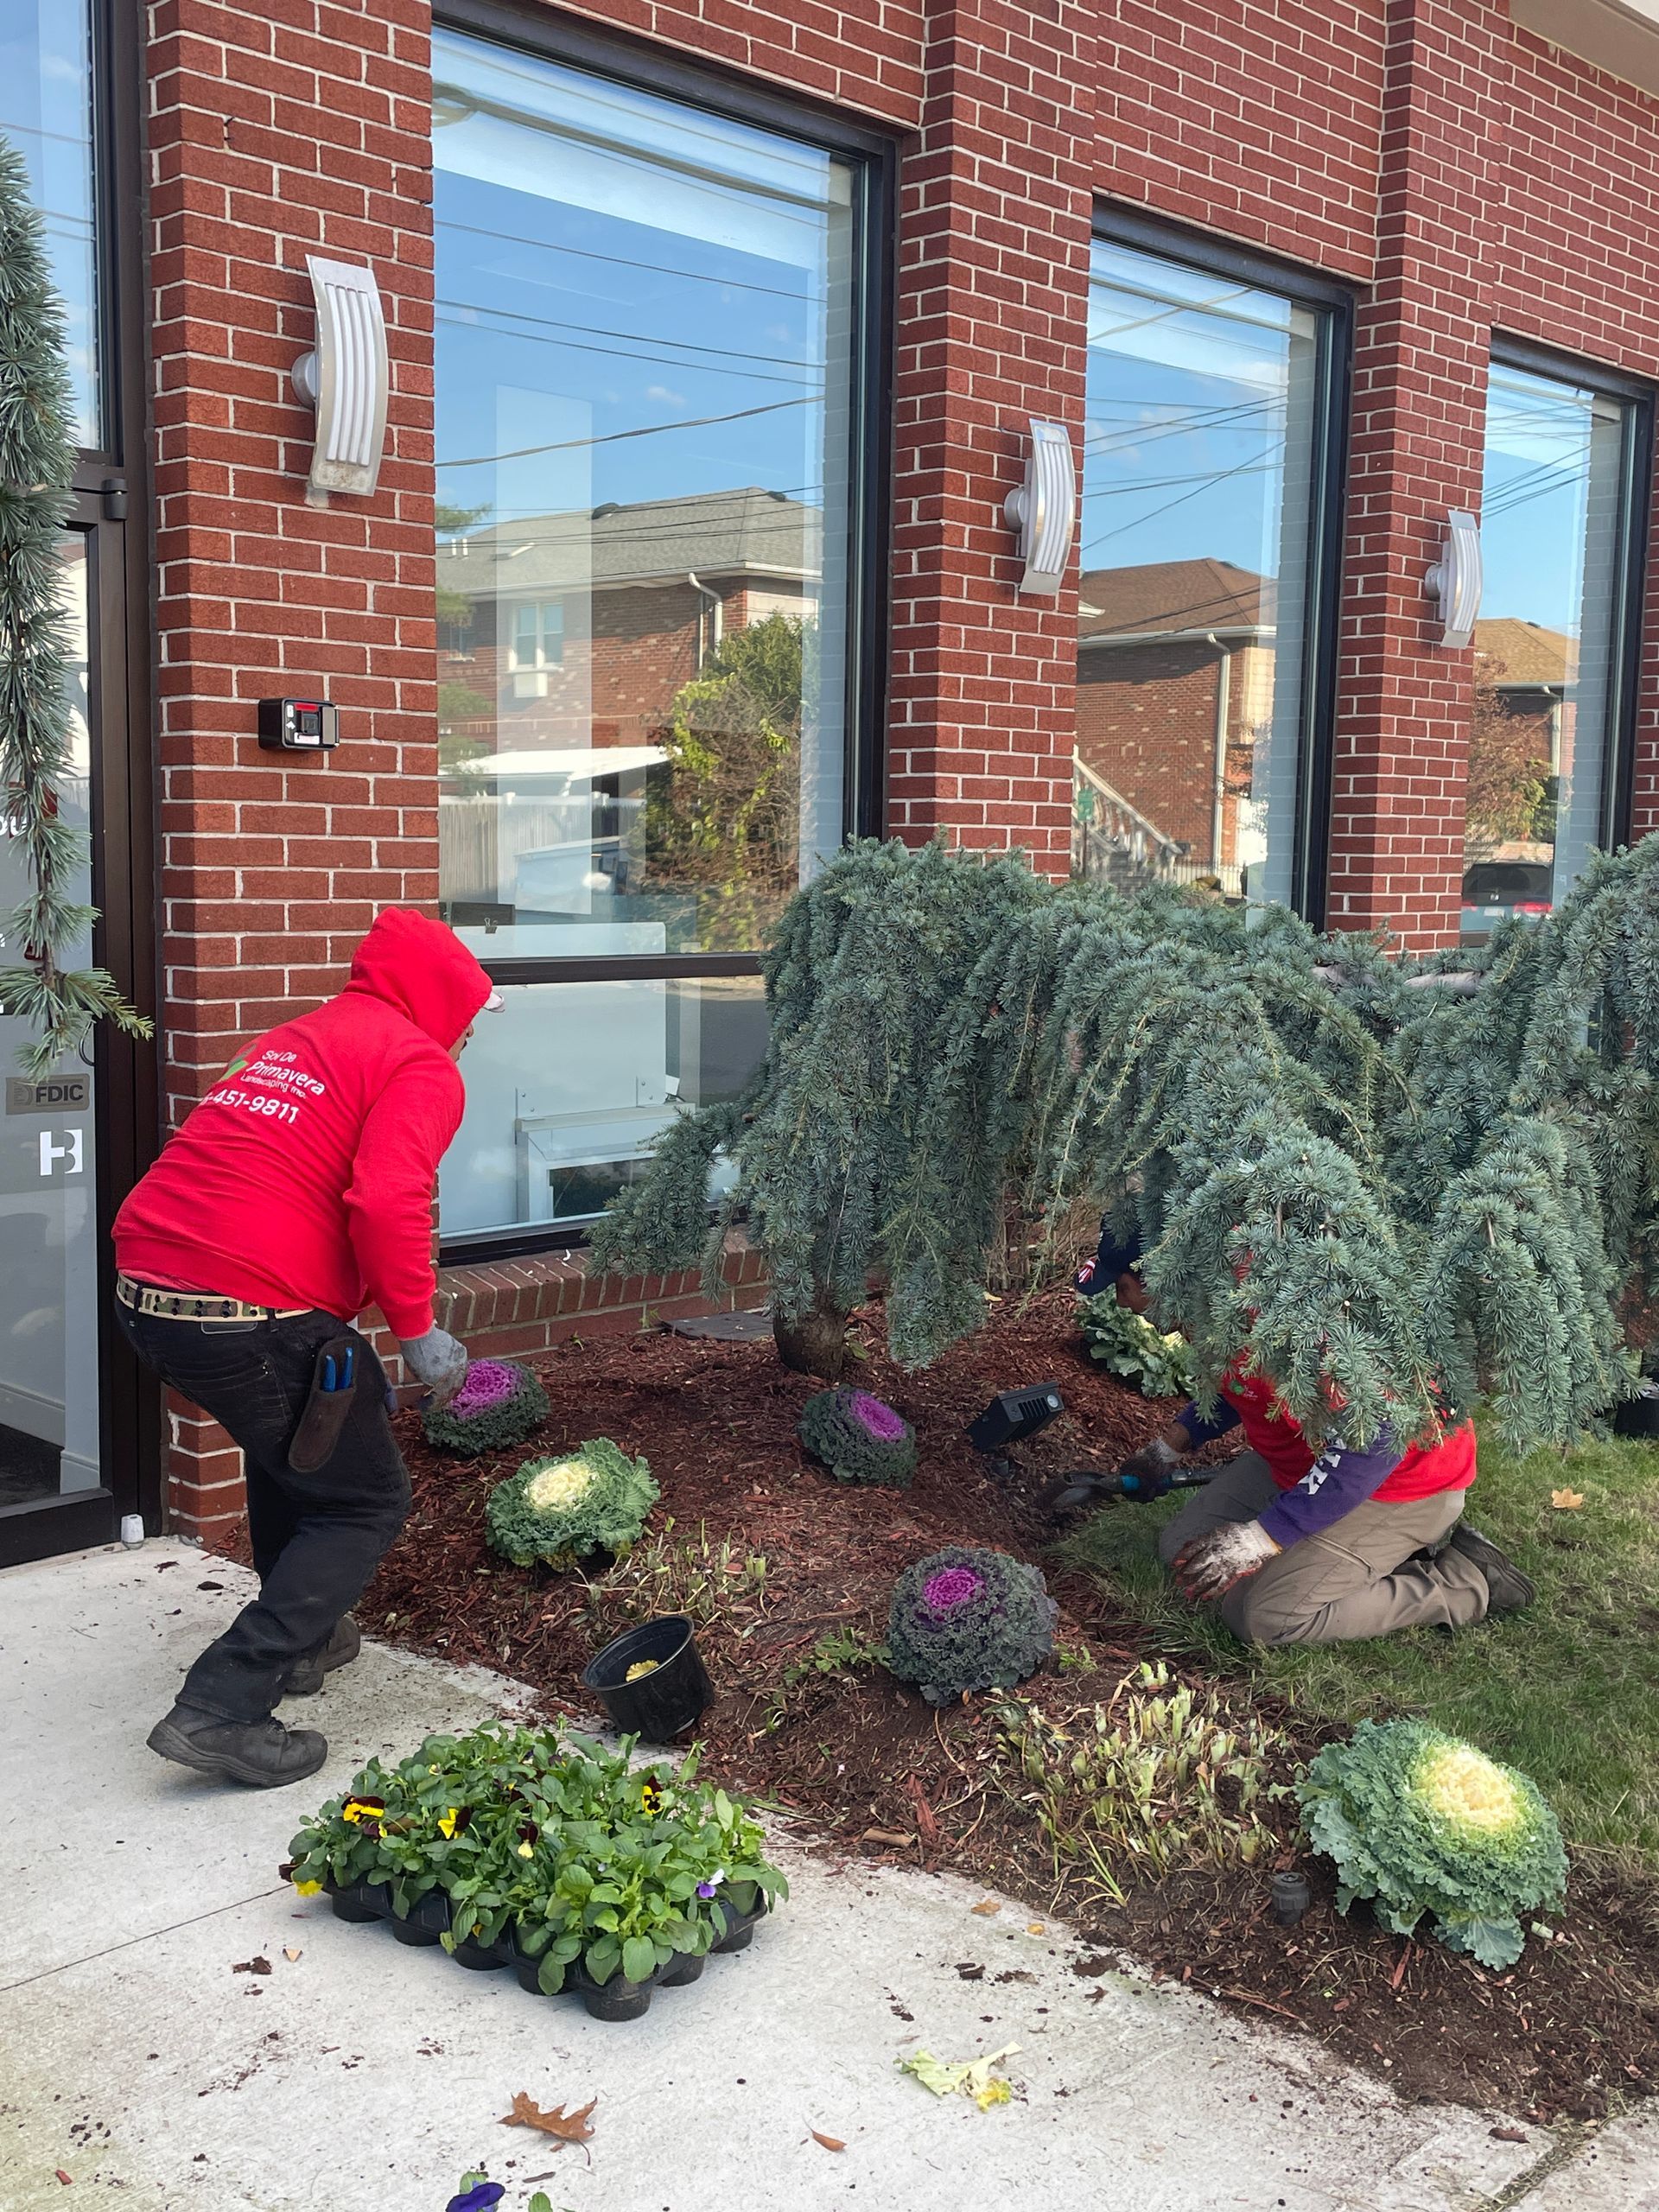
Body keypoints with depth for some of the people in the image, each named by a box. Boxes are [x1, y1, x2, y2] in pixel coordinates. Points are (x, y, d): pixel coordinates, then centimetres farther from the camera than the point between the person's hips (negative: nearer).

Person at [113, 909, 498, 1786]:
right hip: (251, 1312, -9)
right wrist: (417, 1330, -7)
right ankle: (223, 1709, -1)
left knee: (294, 1438, 32)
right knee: (366, 1503, 7)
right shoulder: (422, 1065, -1)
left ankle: (301, 1637, 41)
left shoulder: (294, 1038, 24)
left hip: (145, 1289, 9)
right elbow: (387, 1204, -19)